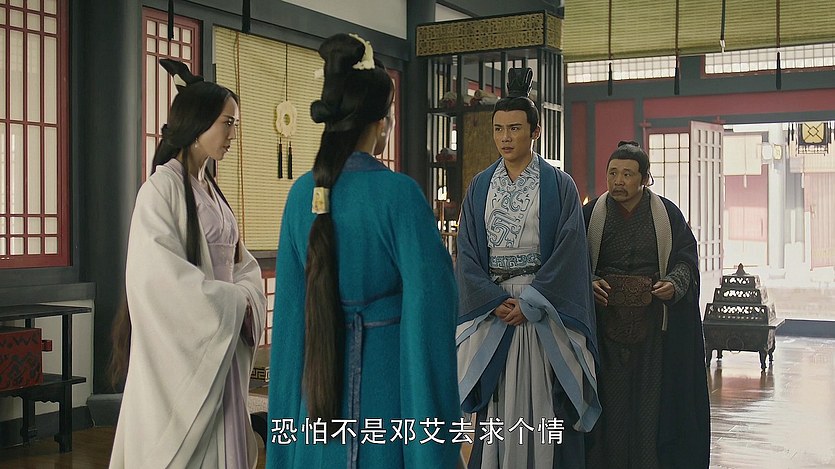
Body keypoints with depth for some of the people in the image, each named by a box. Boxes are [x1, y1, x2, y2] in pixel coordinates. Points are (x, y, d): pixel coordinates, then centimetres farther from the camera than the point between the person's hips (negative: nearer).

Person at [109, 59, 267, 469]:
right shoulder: (163, 186, -11)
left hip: (219, 345, 8)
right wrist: (233, 302, -15)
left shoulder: (210, 190, 14)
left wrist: (246, 298, -7)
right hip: (180, 348, -8)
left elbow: (242, 263, 13)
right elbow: (161, 274, -21)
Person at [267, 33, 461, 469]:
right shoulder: (397, 192, -16)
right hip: (386, 366, -5)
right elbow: (429, 297, -16)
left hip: (321, 367, 5)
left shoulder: (302, 193, -1)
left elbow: (290, 300, 5)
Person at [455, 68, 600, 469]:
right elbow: (467, 253, 4)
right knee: (495, 404, 2)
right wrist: (496, 301, -10)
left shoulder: (559, 185, 0)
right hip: (491, 305, 3)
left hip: (544, 307, -2)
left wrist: (530, 303, -14)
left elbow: (570, 250, -7)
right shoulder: (480, 187, 9)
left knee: (542, 403, -2)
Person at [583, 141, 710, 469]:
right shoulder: (590, 214, 4)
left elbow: (686, 257, 5)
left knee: (651, 396, 2)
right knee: (610, 396, 1)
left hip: (654, 322, 0)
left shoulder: (667, 214, 3)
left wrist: (674, 283, -15)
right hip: (605, 317, 0)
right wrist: (588, 282, -14)